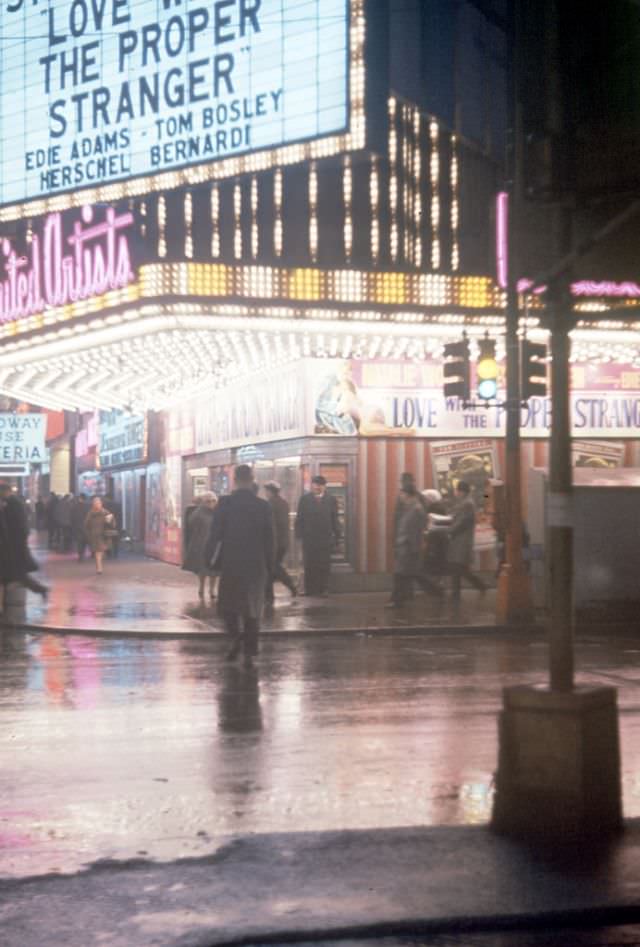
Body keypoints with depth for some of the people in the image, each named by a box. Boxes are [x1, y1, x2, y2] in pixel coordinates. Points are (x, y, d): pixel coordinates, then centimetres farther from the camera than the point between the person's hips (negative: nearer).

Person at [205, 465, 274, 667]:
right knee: (252, 609, 9)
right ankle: (249, 653, 7)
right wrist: (269, 565, 8)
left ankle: (236, 637, -8)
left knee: (227, 604, 14)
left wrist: (209, 558, 3)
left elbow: (215, 534, -9)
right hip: (256, 565, 2)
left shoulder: (225, 503, -8)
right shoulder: (263, 506, -2)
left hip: (230, 563, -2)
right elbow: (269, 539, 1)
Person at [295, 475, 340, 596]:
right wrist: (299, 533, -4)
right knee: (309, 565, 2)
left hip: (325, 537, 0)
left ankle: (324, 588, 7)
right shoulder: (305, 499, 7)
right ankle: (309, 588, 7)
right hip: (308, 537, 0)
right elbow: (299, 518, 5)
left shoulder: (331, 500, 7)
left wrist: (336, 535, 1)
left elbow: (335, 519, 7)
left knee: (324, 565, 1)